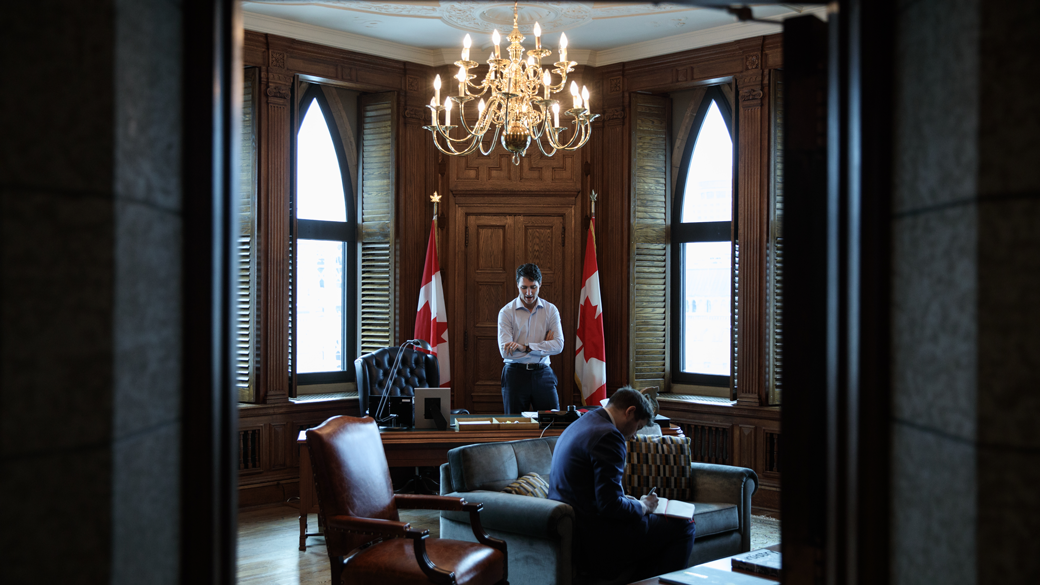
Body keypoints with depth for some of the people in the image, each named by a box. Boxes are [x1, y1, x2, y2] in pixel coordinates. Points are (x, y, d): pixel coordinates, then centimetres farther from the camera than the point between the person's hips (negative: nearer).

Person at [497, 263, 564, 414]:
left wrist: (525, 347, -16)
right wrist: (543, 346, -9)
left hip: (542, 373, 2)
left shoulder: (551, 310, 4)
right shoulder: (506, 312, -3)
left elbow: (559, 345, -7)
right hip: (515, 373, -1)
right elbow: (505, 350, -13)